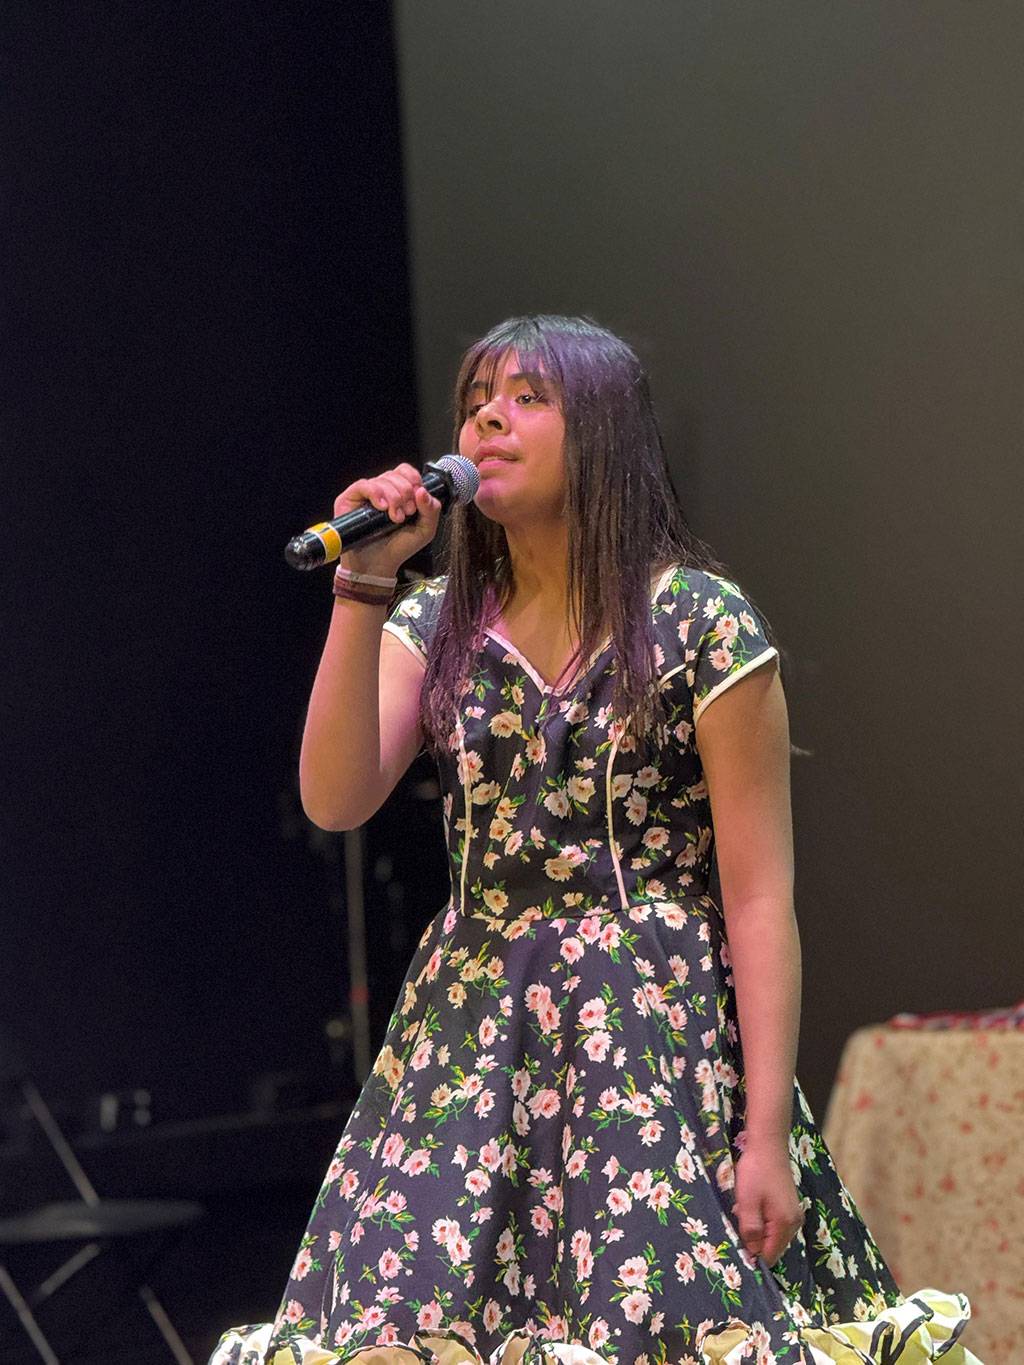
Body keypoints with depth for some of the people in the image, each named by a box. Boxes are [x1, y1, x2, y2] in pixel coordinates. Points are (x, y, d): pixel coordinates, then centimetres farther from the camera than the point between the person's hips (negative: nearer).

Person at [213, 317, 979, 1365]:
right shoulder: (436, 625, 9)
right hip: (469, 1032, 4)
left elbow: (759, 899, -6)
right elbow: (335, 799, -6)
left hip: (658, 1036, -3)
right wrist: (362, 585, -10)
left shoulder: (703, 626, -4)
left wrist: (768, 1131, -11)